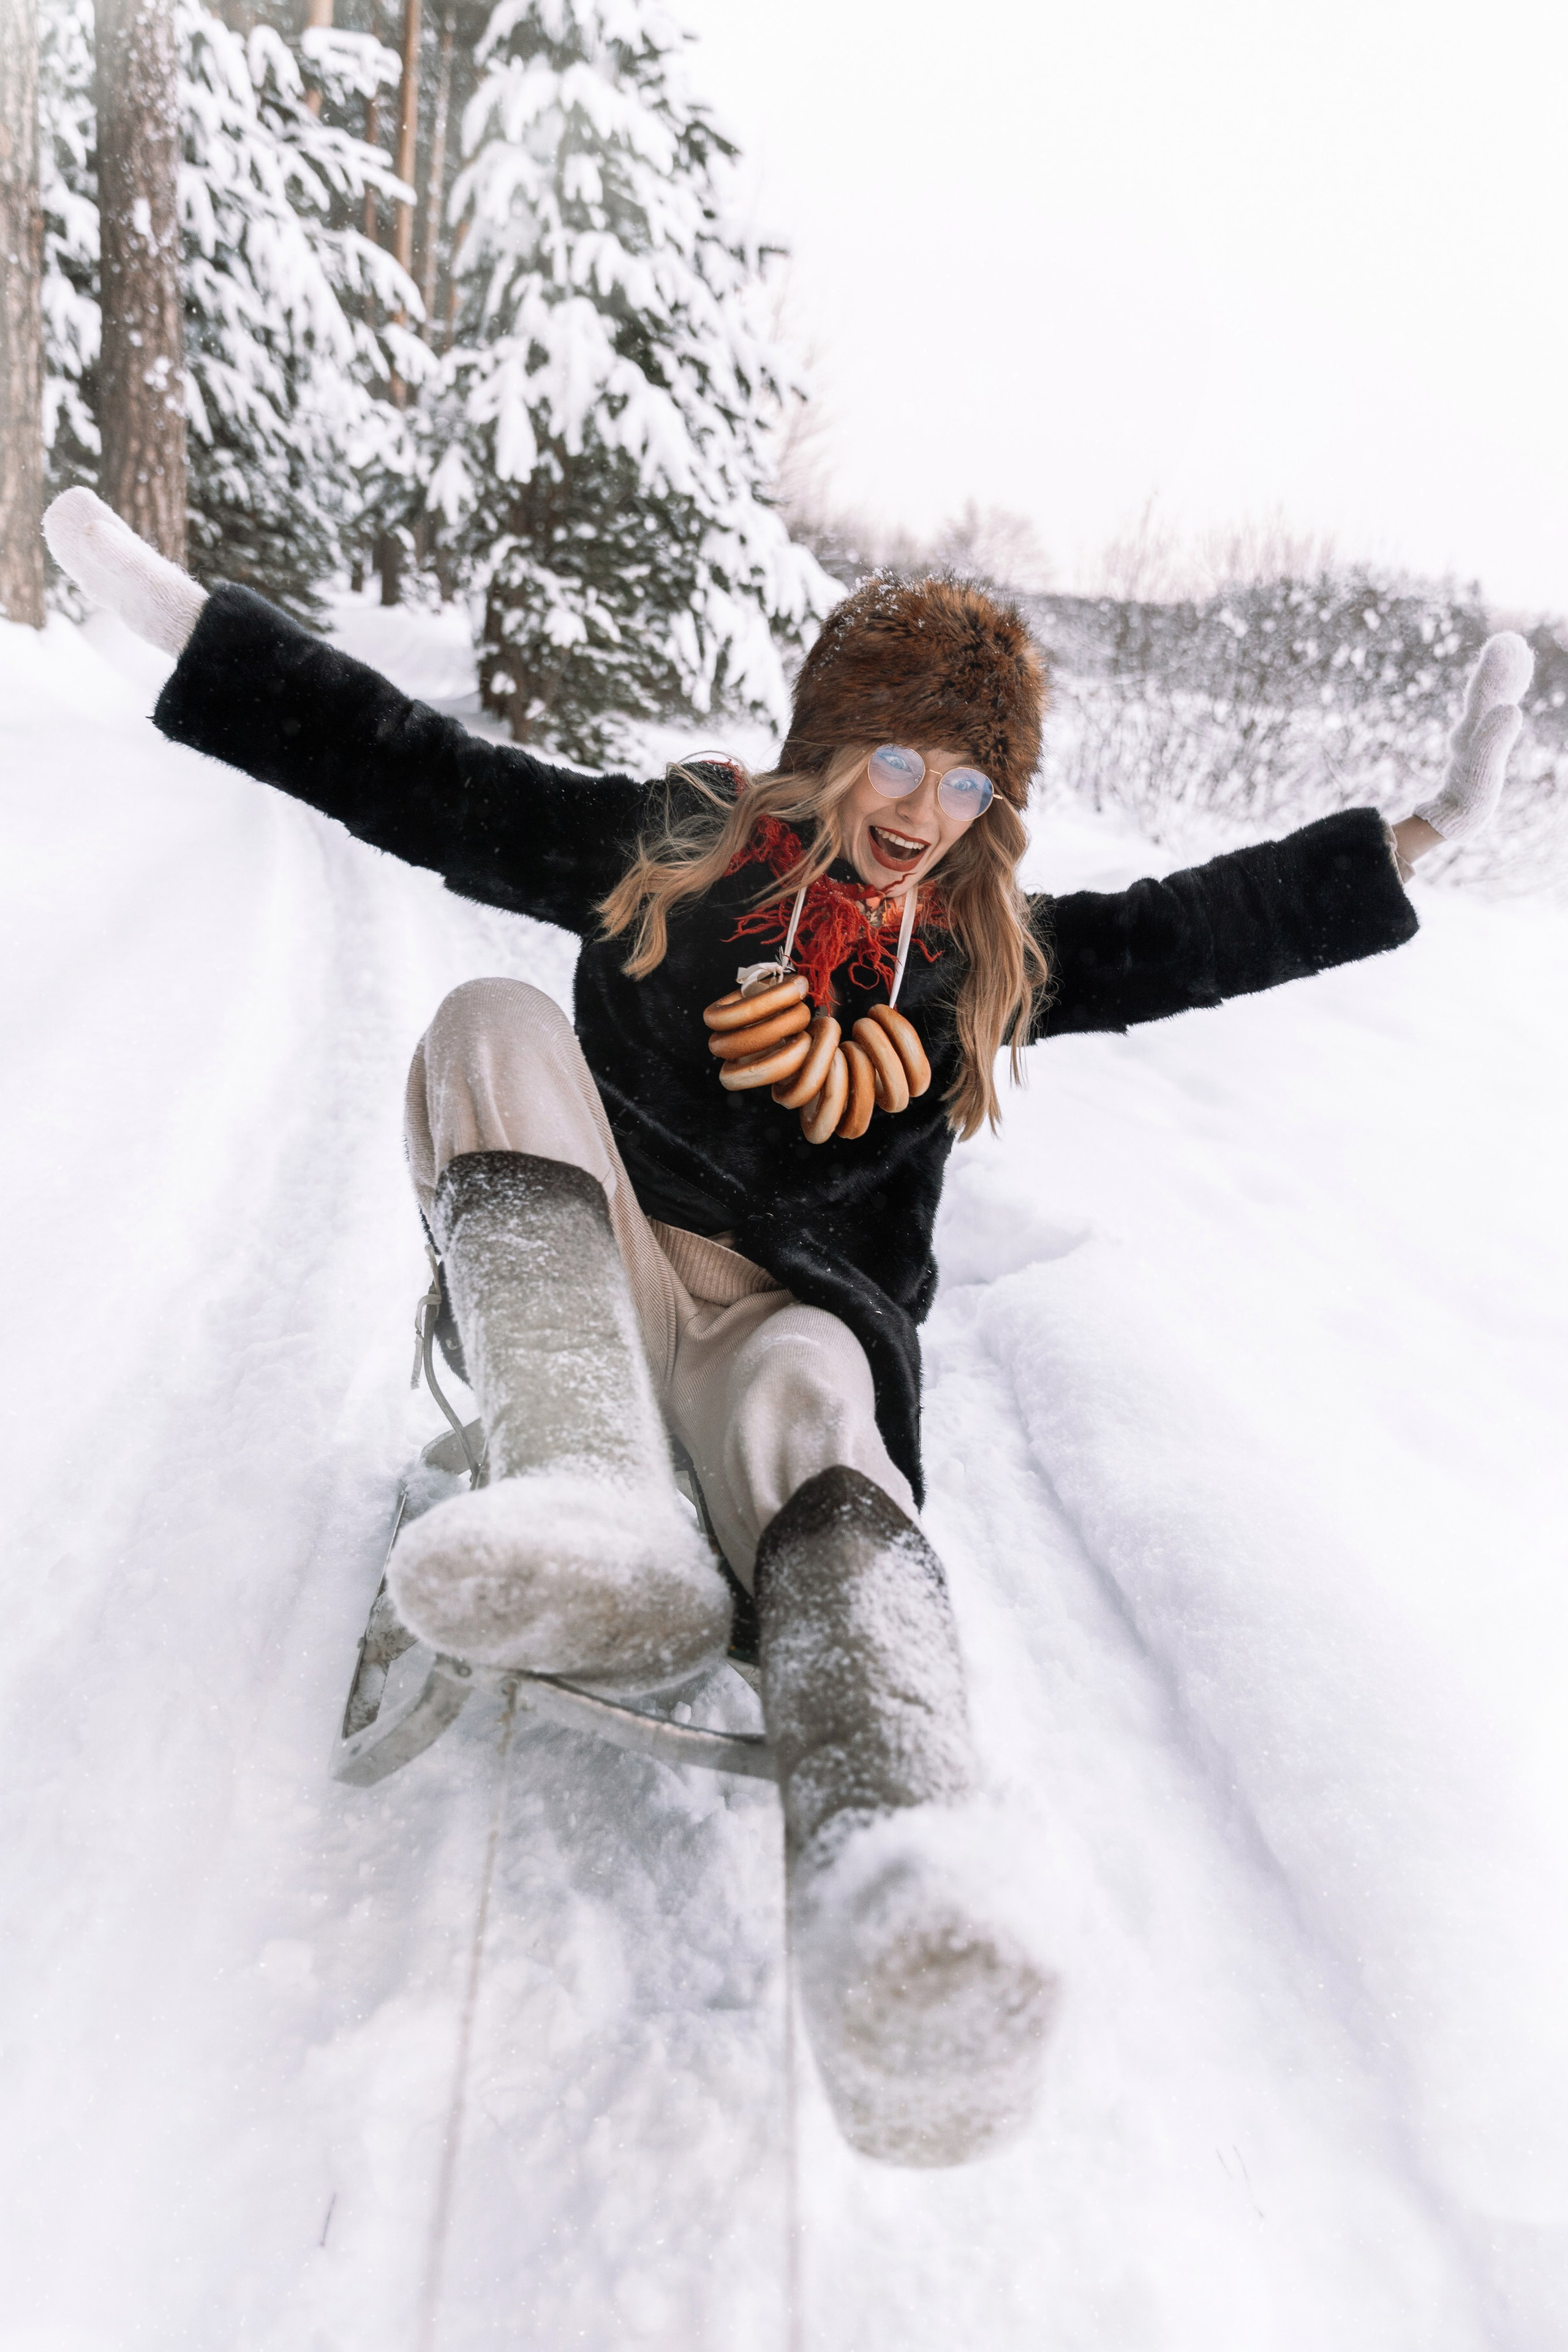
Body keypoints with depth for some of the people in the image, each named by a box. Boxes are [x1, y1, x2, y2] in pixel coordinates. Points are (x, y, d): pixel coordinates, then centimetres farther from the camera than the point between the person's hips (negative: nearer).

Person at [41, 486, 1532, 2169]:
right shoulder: (674, 847, 6)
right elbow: (414, 776, 4)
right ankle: (606, 1518, -46)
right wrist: (178, 613, 0)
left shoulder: (992, 956, 14)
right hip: (595, 1288, 1)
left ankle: (891, 1873, -68)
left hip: (799, 1314, 0)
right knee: (498, 1030, -26)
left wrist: (1421, 835, 14)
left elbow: (1192, 930, 18)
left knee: (814, 1430, -37)